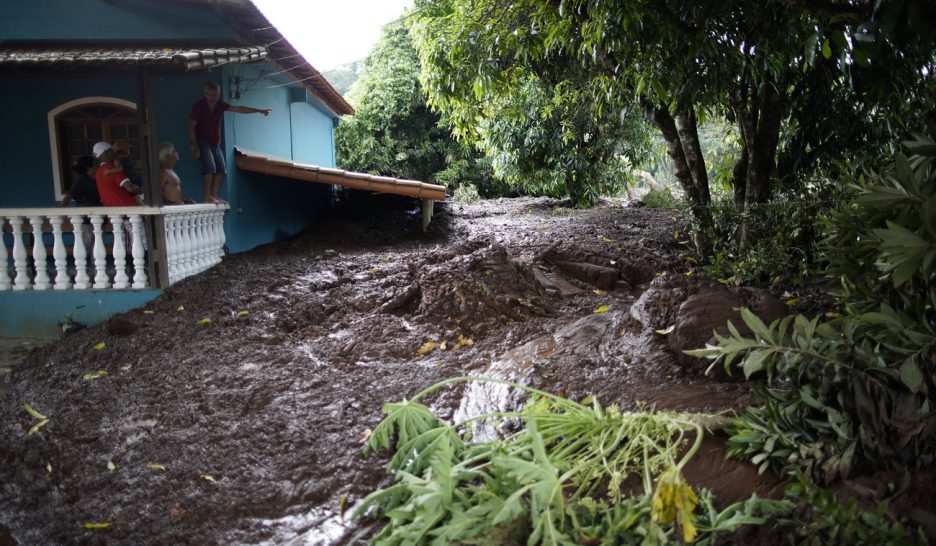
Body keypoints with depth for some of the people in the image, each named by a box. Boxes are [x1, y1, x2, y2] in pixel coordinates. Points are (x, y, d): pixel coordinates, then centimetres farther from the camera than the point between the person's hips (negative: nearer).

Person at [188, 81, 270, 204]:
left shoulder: (220, 105, 1)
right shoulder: (198, 105, -14)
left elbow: (239, 109, 1)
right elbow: (191, 127, -13)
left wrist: (259, 110, -4)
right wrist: (195, 147, -20)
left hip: (215, 143, 6)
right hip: (202, 143, -6)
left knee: (220, 169, -1)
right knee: (210, 167, -22)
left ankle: (214, 196, 4)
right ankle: (207, 197, -21)